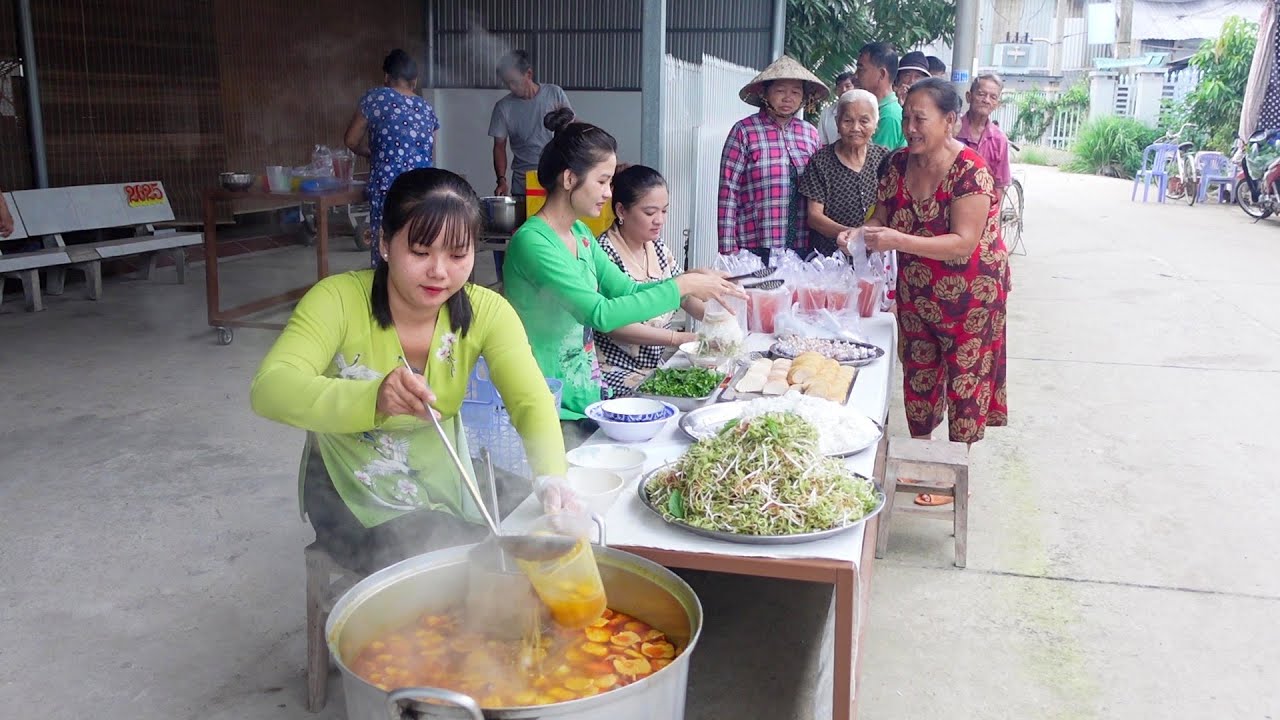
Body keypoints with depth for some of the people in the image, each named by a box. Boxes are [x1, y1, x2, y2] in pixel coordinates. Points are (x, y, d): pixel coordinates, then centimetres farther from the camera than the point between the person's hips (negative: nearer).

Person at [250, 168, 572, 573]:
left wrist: (553, 479, -44)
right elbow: (268, 390, -33)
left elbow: (532, 402, -22)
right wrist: (372, 398, -52)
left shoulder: (485, 311, -11)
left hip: (444, 487, 4)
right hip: (353, 501, -4)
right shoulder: (339, 300, -19)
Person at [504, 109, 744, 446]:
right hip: (550, 412, -8)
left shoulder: (580, 234, 8)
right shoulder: (532, 241, -19)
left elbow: (626, 288, 12)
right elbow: (601, 313, -25)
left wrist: (695, 282, -2)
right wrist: (682, 286, -20)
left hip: (587, 396, 8)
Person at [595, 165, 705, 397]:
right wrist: (680, 339, -24)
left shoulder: (657, 247, 9)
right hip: (616, 375, -8)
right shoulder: (604, 252, -16)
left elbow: (687, 296, 9)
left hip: (656, 367, 8)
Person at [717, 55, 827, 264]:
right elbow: (728, 191, -5)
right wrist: (728, 248, -9)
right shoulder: (744, 131, -2)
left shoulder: (811, 133, 12)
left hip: (803, 248, 4)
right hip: (756, 250, -4)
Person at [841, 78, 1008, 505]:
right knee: (918, 375, 15)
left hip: (968, 294, -6)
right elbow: (883, 216, 6)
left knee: (964, 379, 5)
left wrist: (899, 241, -37)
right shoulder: (898, 164, -3)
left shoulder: (970, 170, -22)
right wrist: (860, 233, -17)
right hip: (915, 292, 6)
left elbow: (964, 243, -28)